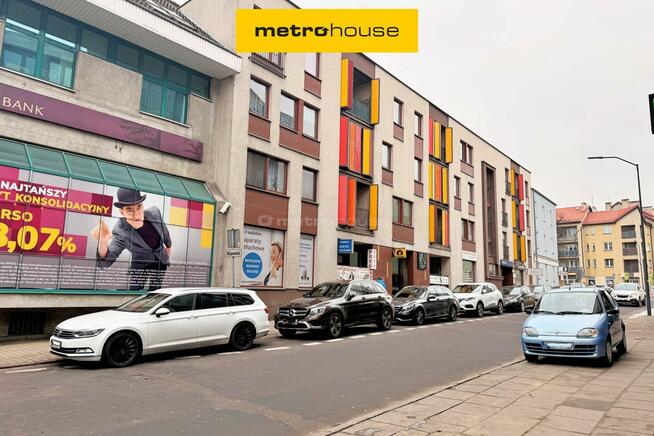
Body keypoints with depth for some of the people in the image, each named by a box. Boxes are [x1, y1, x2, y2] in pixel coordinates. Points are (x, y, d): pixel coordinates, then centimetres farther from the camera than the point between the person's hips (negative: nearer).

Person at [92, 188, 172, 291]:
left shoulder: (154, 212, -25)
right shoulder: (120, 232, -33)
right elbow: (106, 261, -40)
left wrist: (169, 245, 18)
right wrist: (103, 242, -61)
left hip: (160, 262, 3)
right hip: (140, 266, -3)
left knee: (154, 292, 18)